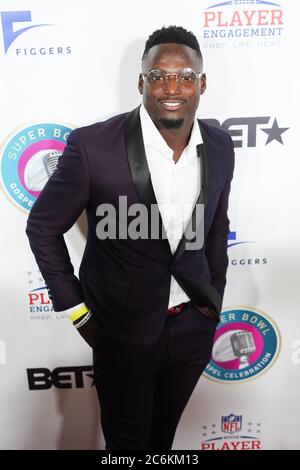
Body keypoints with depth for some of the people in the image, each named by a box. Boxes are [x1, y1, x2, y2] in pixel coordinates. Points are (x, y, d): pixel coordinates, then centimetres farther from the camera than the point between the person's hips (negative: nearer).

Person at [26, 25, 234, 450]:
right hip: (123, 330, -4)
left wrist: (215, 293, 11)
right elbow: (43, 227, -9)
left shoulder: (219, 146, -5)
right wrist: (77, 310, -7)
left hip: (194, 325, 4)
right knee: (128, 438, 21)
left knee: (164, 431, 29)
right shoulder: (93, 145, -20)